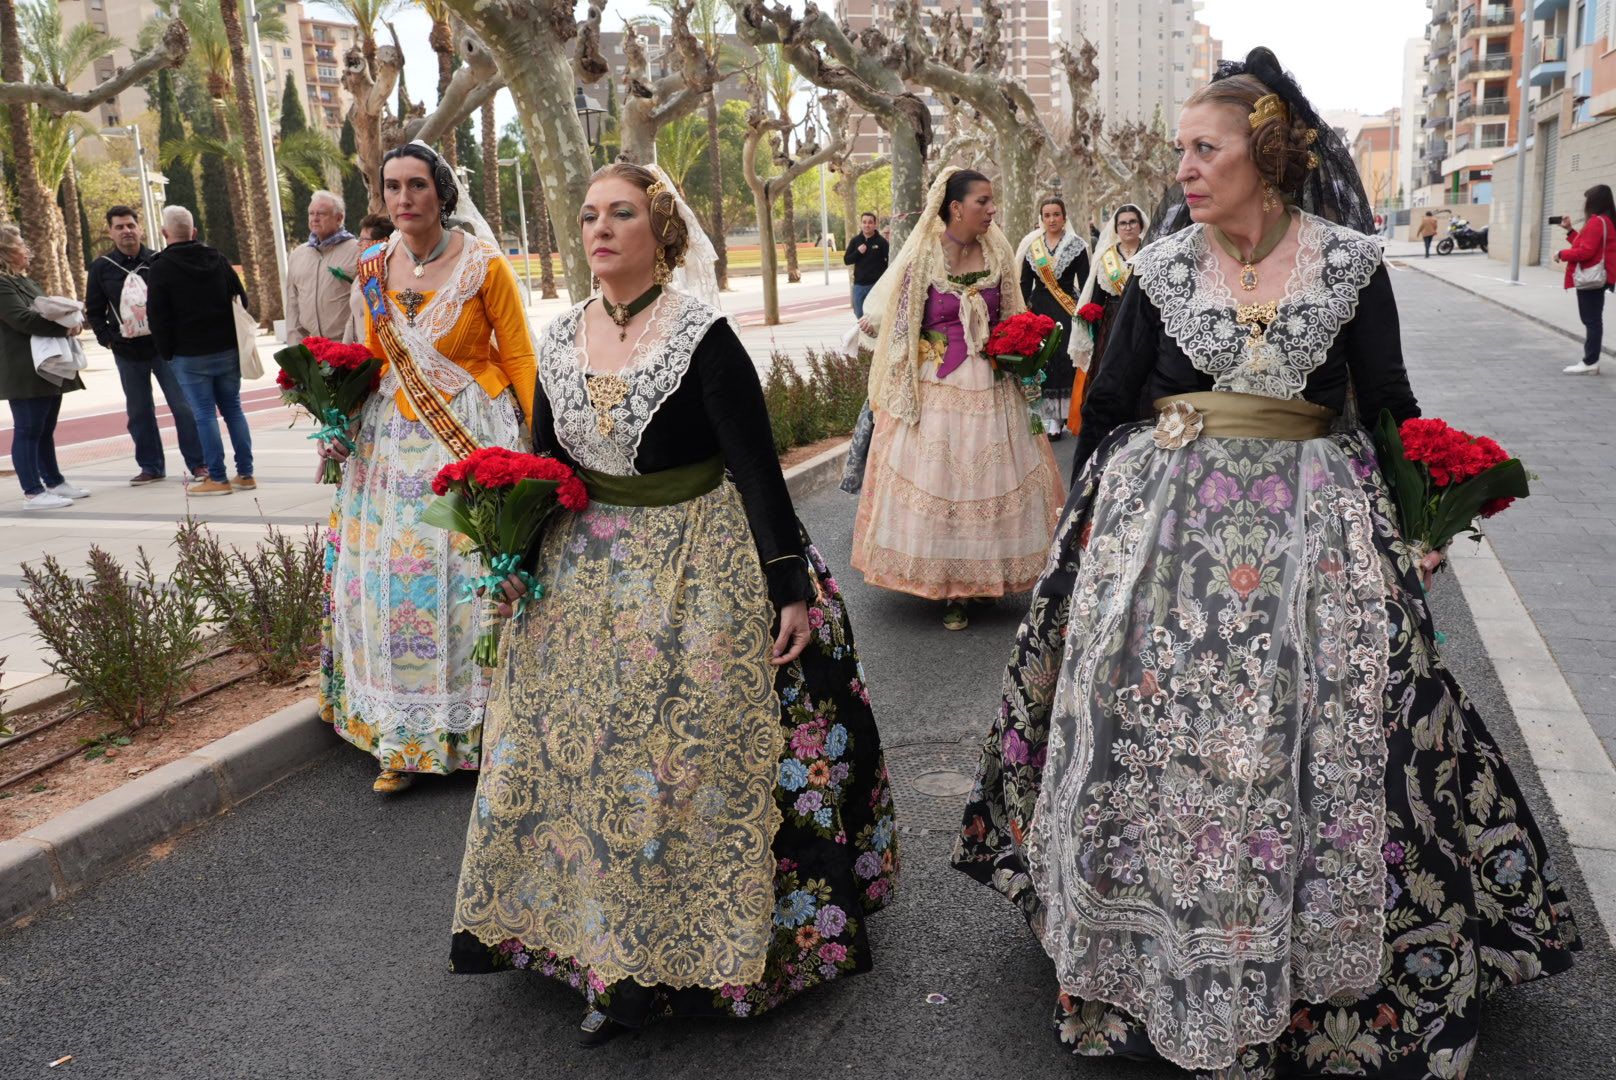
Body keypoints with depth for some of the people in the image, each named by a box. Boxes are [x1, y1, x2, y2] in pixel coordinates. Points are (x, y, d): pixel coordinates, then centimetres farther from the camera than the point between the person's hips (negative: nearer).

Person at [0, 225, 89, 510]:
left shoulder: (25, 282, 19)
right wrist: (64, 328, -21)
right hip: (25, 371, -10)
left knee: (45, 430, 16)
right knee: (28, 431, -6)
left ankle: (54, 482, 24)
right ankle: (33, 493, -4)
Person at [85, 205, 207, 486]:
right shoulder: (101, 267, 4)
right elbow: (94, 310, 10)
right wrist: (107, 339, 0)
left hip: (164, 347, -2)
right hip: (127, 353, 2)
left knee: (183, 406, -4)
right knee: (139, 412, 9)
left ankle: (197, 463, 4)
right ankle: (151, 466, 18)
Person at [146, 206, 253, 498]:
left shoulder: (162, 268, -8)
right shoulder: (219, 260, 6)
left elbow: (157, 316, -7)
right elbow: (241, 300, 11)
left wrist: (166, 352, 4)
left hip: (190, 356, -5)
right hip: (228, 350, 5)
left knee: (204, 414, -2)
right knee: (233, 409, 10)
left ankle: (217, 478, -1)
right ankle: (245, 474, 10)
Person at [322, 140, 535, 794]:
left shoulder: (484, 264, -7)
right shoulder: (372, 270, 7)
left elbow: (518, 358, -4)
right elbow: (370, 360, 18)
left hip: (476, 438, -4)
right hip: (394, 444, 5)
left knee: (474, 579, 0)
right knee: (393, 581, 6)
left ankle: (483, 728, 17)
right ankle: (406, 740, 20)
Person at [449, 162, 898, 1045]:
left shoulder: (703, 336, -12)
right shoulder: (560, 340, 4)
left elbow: (757, 468, -14)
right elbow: (541, 466, 13)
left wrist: (791, 590, -17)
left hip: (697, 571, -6)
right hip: (583, 581, 6)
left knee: (686, 759, 0)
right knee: (578, 755, 11)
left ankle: (688, 955, 20)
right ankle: (611, 953, 32)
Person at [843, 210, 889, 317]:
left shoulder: (881, 241, -4)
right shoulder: (855, 241, 8)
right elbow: (846, 260, 6)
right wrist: (858, 252, -12)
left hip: (876, 284, -4)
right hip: (859, 284, 4)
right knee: (859, 315, 11)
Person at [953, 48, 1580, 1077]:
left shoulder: (1349, 260, 1)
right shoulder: (1163, 266, 4)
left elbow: (1390, 406, 6)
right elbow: (1109, 403, 7)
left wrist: (1419, 525, 4)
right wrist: (1084, 519, 6)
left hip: (1310, 527, -1)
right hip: (1164, 522, 1)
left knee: (1316, 746, 2)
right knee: (1152, 732, 3)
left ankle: (1311, 970, 23)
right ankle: (1161, 954, 23)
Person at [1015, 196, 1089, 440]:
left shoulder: (1076, 246, 2)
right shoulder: (1031, 246, 10)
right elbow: (1025, 282, 10)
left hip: (1067, 310, -3)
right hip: (1038, 309, 3)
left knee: (1063, 359, -6)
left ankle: (1058, 415, -1)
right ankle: (1044, 413, 7)